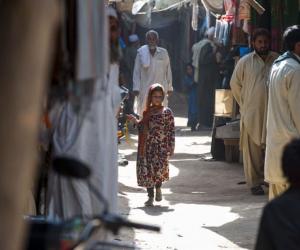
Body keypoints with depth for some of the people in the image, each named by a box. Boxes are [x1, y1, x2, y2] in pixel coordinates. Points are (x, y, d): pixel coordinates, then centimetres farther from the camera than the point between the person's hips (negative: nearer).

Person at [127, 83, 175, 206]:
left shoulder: (166, 112, -1)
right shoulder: (147, 112, 11)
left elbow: (171, 130, -2)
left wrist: (171, 146, -7)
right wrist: (135, 121, 4)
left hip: (161, 146, -4)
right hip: (148, 146, 4)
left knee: (159, 168, -16)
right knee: (147, 170, 0)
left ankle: (158, 188, 14)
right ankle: (150, 196, 9)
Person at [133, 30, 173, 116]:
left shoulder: (163, 53, 5)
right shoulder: (141, 53, 1)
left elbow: (168, 70, 12)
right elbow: (136, 71, 3)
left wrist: (169, 87, 13)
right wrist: (136, 88, -2)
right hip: (145, 89, -1)